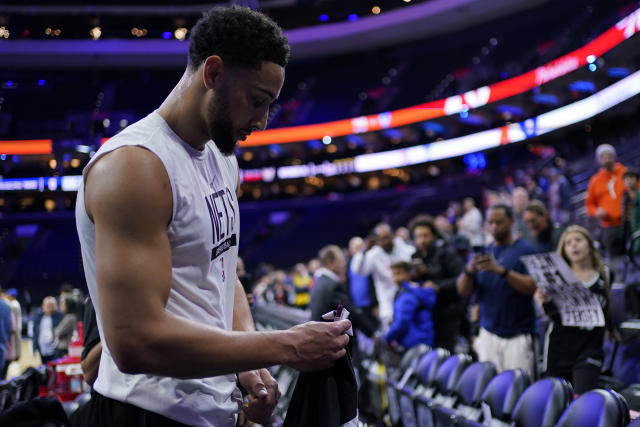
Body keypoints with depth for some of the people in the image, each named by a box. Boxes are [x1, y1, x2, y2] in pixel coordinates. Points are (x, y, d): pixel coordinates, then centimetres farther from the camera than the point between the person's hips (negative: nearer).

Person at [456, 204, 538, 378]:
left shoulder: (526, 251, 0)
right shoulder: (482, 252, 13)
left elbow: (532, 287, -12)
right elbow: (463, 290, 9)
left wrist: (500, 270, -21)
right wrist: (469, 270, -12)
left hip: (518, 337, -4)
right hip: (488, 334, 4)